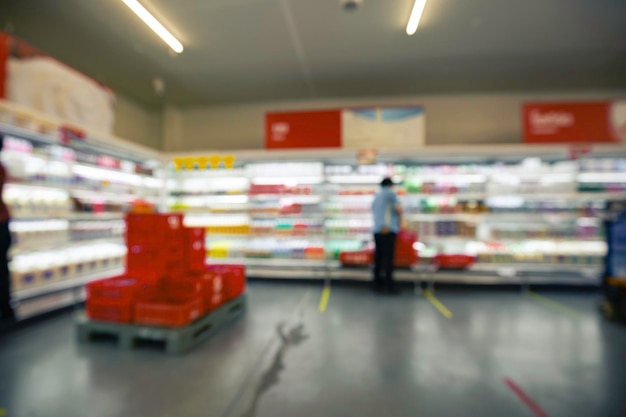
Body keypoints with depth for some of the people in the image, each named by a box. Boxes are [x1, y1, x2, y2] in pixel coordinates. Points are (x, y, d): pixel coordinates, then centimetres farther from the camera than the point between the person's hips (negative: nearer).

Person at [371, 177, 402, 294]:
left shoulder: (376, 197, 22)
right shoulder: (391, 193, 1)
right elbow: (398, 209, -5)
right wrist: (399, 219, 14)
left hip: (377, 230, 7)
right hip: (388, 230, -6)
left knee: (378, 257, 7)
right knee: (388, 257, -7)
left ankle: (377, 284, 9)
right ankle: (389, 284, -8)